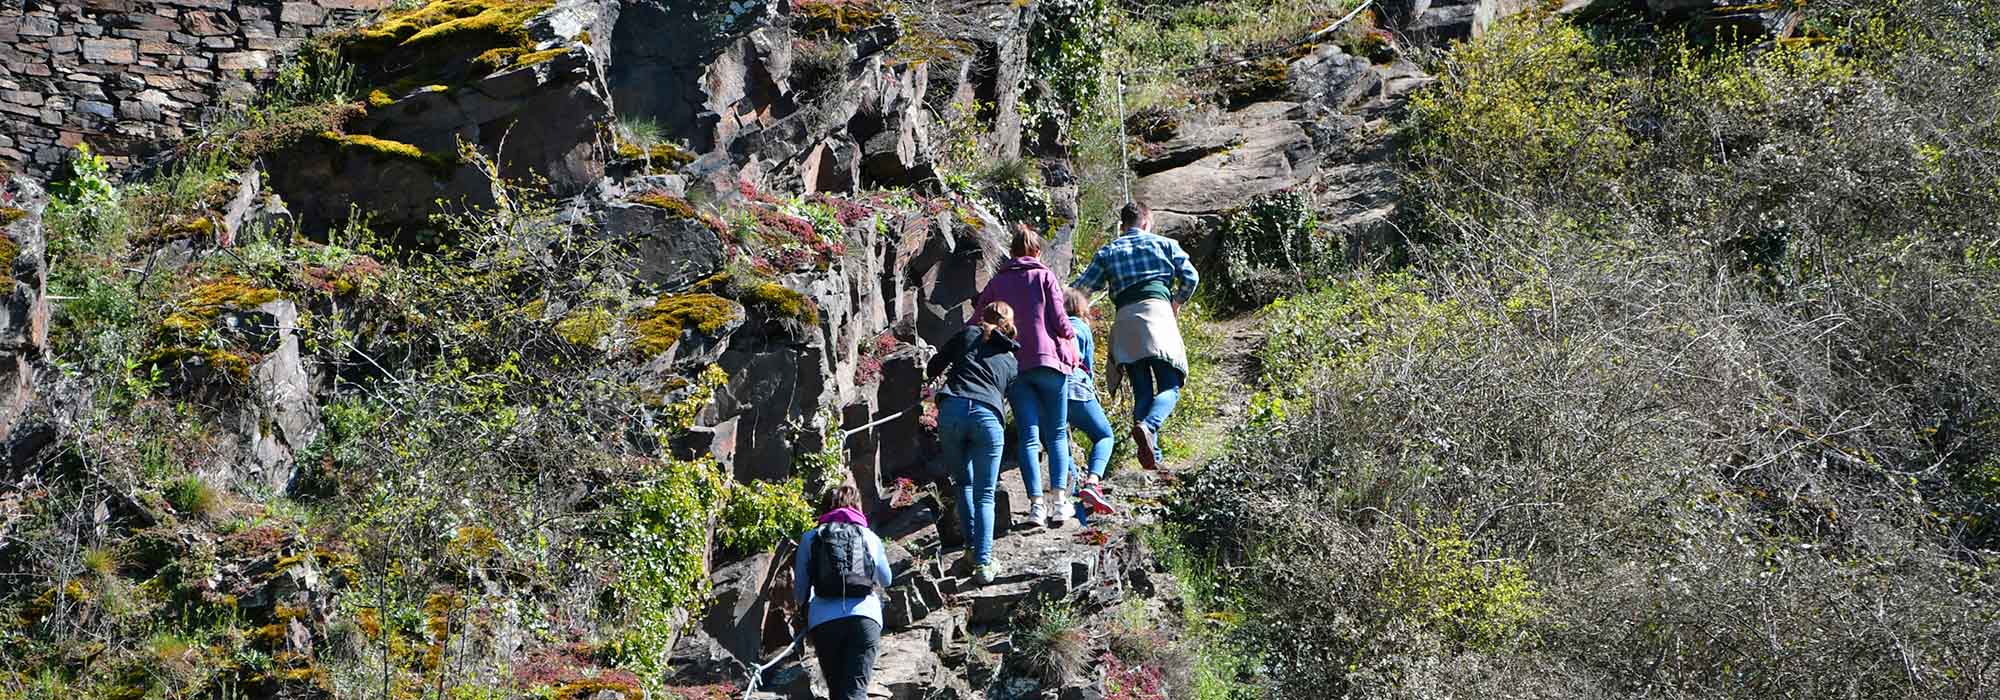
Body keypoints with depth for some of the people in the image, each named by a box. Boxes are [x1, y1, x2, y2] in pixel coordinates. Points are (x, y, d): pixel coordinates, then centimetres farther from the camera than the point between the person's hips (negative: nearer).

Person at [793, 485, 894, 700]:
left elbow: (800, 593, 12)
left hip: (823, 619, 1)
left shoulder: (810, 538, 12)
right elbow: (885, 581, 31)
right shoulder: (870, 537, 15)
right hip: (865, 617, -1)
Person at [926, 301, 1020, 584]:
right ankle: (983, 562, -4)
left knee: (963, 483, 20)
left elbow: (932, 369, 20)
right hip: (988, 416, 1)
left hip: (952, 409, 0)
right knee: (985, 495, 6)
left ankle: (972, 547, 14)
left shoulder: (968, 335, 18)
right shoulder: (1011, 361, 26)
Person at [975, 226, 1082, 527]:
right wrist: (1071, 338, 16)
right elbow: (1059, 320, -3)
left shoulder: (995, 284, 11)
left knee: (1029, 435, 2)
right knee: (1056, 434, 6)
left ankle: (1036, 503, -10)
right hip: (1049, 359, -2)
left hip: (1013, 364, 2)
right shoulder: (1045, 276, 3)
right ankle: (1057, 500, -7)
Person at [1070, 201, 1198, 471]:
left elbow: (1081, 287, 10)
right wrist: (1177, 303, 24)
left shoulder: (1107, 252, 19)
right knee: (1170, 386, -5)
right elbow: (1191, 277, 9)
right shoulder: (1163, 243, 17)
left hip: (1125, 318, 2)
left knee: (1142, 391, 6)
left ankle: (1152, 455, -8)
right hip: (1157, 310, -2)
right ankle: (1148, 426, -36)